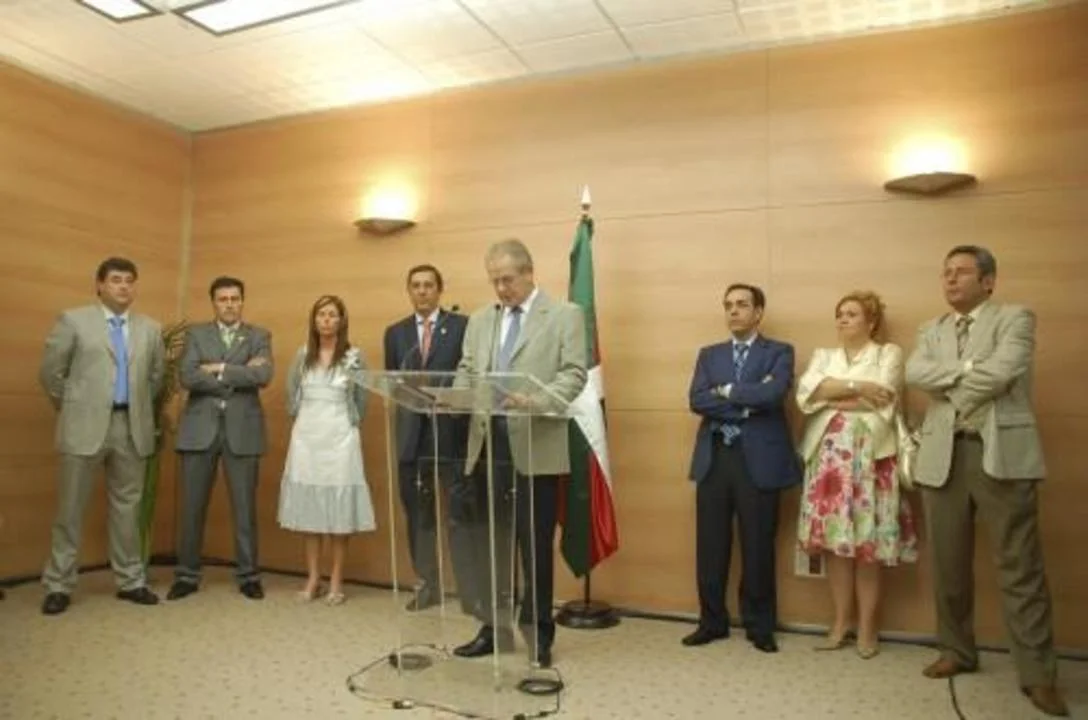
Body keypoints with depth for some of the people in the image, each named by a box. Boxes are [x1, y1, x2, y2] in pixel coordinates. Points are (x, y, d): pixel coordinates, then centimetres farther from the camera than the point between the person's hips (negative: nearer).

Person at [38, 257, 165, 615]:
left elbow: (156, 375, 19)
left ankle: (130, 581, 18)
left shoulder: (150, 328, 10)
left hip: (132, 428, 3)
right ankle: (59, 585, 15)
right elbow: (51, 372, 3)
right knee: (70, 508, 4)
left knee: (127, 507, 9)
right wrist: (71, 409, 7)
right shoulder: (73, 320, 1)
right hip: (86, 426, -3)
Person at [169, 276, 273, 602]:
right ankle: (187, 575, 20)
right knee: (192, 506, 7)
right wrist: (240, 374, -11)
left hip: (243, 429, -1)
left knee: (245, 507, 5)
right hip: (200, 428, 1)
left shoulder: (259, 336, 7)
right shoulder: (196, 334, 8)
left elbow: (263, 375, -11)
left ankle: (248, 575, 16)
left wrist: (219, 370, -11)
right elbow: (188, 378, -8)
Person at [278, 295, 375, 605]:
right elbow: (292, 396, 15)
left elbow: (361, 401, 5)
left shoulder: (354, 357, -2)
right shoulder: (302, 355, 7)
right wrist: (303, 420, 14)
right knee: (308, 506, 6)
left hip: (339, 437, -3)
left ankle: (336, 580, 9)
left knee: (338, 508, 0)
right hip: (306, 436, 3)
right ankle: (313, 577, 16)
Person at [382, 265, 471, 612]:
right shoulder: (395, 333, 14)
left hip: (452, 432, -4)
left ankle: (471, 590, 5)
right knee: (418, 515, 12)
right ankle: (427, 585, 25)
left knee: (460, 515, -3)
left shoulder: (462, 326, 2)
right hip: (411, 434, 4)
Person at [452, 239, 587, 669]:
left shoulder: (565, 316, 0)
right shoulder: (479, 320, 15)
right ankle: (494, 628, 26)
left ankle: (538, 633, 22)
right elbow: (465, 372, 14)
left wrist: (536, 400, -25)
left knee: (536, 545, 6)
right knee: (488, 543, 11)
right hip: (487, 445, 5)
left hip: (535, 447, -4)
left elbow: (574, 375, -8)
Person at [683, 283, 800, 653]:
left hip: (759, 459, -3)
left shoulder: (779, 352, 4)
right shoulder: (709, 354, 13)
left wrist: (727, 391, -6)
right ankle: (712, 621, 22)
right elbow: (696, 400, -3)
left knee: (758, 546, 6)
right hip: (714, 457, 3)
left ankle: (759, 626, 21)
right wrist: (747, 403, -11)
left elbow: (774, 393, -16)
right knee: (710, 545, 7)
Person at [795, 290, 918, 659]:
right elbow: (806, 391, -3)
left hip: (869, 455, -3)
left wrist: (832, 397, -4)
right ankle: (841, 623, 15)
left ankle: (867, 627, 11)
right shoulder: (823, 355, 17)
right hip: (829, 456, 4)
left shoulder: (888, 353, 6)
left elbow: (882, 399, -11)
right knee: (834, 540, 4)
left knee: (867, 544, -1)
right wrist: (855, 386, -11)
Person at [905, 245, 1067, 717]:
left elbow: (1002, 372, -16)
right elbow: (915, 374, -4)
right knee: (949, 564, 11)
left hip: (1002, 454, -4)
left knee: (1020, 567, -1)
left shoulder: (1015, 319, 2)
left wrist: (950, 391, -5)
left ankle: (1038, 674, 8)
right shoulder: (931, 331, 16)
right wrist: (968, 367, -14)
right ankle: (957, 651, 26)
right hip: (943, 456, 5)